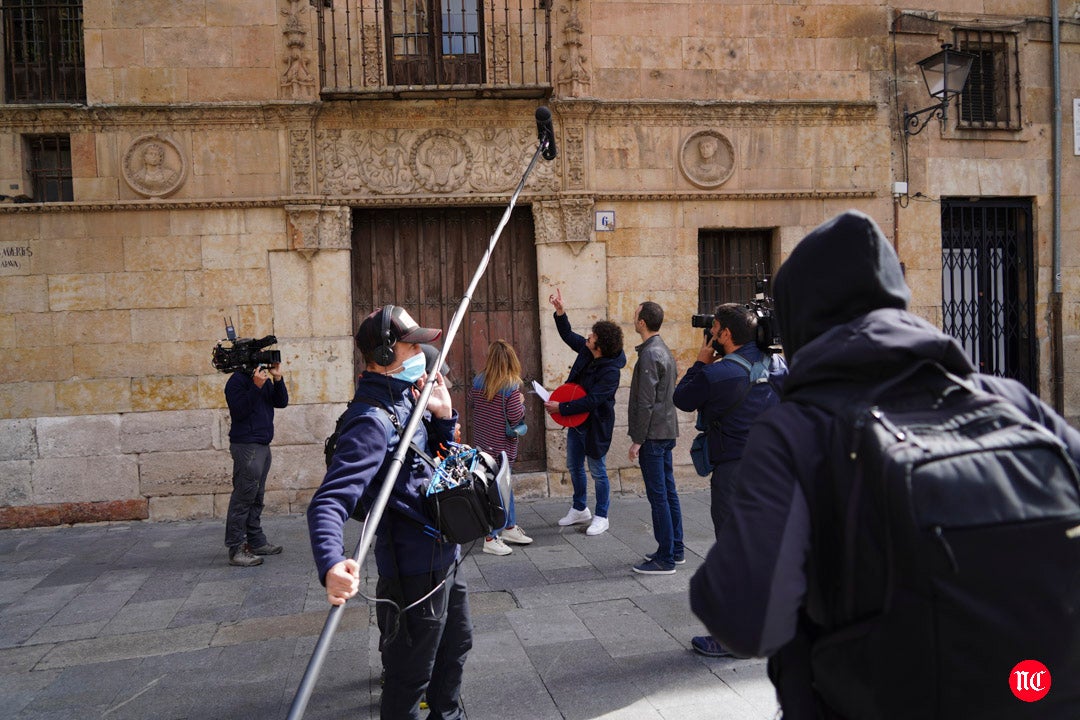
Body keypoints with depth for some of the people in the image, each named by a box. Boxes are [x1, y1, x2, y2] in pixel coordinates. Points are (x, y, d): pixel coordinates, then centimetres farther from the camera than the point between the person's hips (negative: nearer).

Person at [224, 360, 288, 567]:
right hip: (247, 446, -9)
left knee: (256, 497, 14)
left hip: (262, 445, 9)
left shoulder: (264, 379, 16)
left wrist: (277, 378, -4)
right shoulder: (237, 381, -9)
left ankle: (256, 542, 21)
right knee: (243, 497, -9)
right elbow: (238, 411, -19)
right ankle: (236, 549, -6)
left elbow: (281, 402, 8)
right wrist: (256, 386, -25)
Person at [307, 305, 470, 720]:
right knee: (410, 678, 6)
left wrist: (443, 416, -3)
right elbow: (329, 501, -35)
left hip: (444, 557, 10)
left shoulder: (406, 399, 4)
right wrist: (331, 565, -54)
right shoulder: (372, 420, -25)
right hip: (415, 569, -10)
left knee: (455, 644, 29)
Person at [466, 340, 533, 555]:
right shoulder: (511, 386, -18)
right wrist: (521, 402, 0)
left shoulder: (478, 380, -2)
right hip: (502, 445, -7)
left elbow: (470, 402, 12)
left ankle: (510, 526, 33)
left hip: (482, 441, 7)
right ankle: (491, 538, 6)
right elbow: (516, 416, -18)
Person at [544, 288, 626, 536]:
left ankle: (601, 517, 20)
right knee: (574, 466, 19)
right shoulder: (586, 350, -5)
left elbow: (591, 401, -30)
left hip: (595, 424, -9)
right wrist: (560, 311, -1)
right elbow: (568, 335, 11)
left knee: (597, 470, 5)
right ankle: (580, 509, 36)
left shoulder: (610, 372, -28)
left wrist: (561, 408, -26)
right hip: (577, 419, 9)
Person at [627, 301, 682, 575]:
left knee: (658, 496, -4)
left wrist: (637, 439, -15)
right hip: (667, 431, 10)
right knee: (668, 493, 15)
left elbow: (645, 403, -20)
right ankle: (675, 550, 24)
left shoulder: (649, 355, -17)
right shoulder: (664, 351, 14)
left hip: (653, 434, -10)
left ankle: (665, 559, 1)